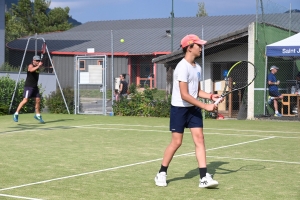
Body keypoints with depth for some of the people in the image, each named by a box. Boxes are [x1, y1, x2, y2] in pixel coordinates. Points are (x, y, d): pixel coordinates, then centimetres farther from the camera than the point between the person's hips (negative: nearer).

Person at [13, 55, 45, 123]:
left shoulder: (38, 67, 13)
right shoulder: (30, 66, -11)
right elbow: (31, 70, -38)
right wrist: (38, 66, -48)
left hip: (35, 87, 8)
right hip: (28, 86, -8)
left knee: (38, 100, 6)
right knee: (25, 100, -14)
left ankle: (37, 115, 20)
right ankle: (16, 114, -8)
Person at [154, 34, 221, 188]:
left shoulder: (197, 68, 8)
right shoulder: (183, 67, -18)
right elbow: (184, 95, -23)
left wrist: (210, 96, -2)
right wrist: (205, 106, -23)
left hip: (194, 108, 7)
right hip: (179, 108, -7)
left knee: (199, 138, -4)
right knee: (176, 142, -2)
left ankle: (204, 178, -6)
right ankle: (161, 174, 17)